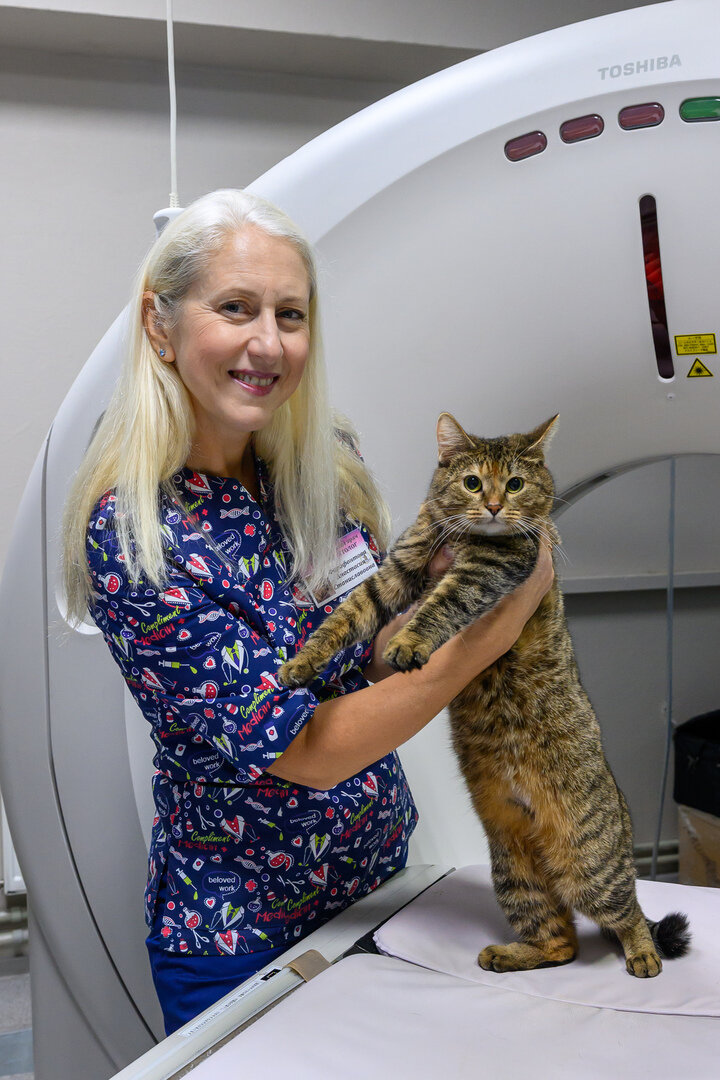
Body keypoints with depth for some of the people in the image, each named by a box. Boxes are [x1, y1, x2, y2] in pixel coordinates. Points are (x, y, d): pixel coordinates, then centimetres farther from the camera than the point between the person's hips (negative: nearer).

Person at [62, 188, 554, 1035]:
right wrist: (490, 632, -27)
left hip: (382, 871, 6)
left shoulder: (329, 461, -7)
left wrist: (440, 582, -17)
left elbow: (372, 654, 3)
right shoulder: (132, 532, -24)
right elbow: (308, 751, -24)